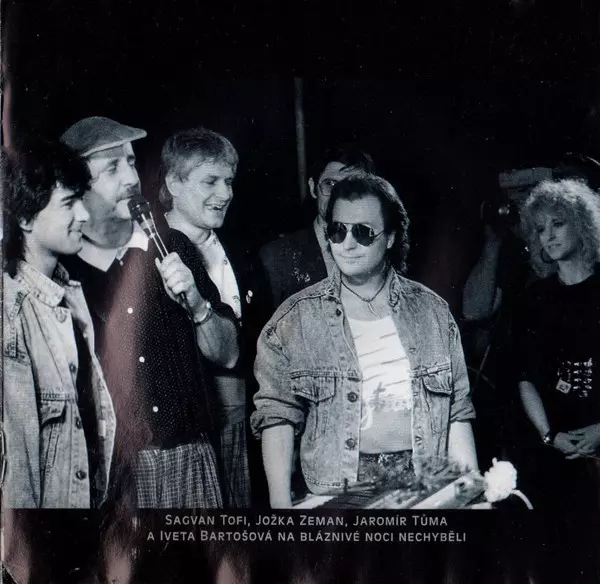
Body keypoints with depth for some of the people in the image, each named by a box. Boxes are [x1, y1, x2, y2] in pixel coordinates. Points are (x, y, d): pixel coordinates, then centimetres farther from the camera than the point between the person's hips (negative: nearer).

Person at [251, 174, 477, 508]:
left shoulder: (432, 312, 4)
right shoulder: (294, 320, -3)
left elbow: (457, 415, 6)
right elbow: (277, 417, -4)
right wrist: (280, 503, -10)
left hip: (427, 492, 2)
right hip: (334, 494, -2)